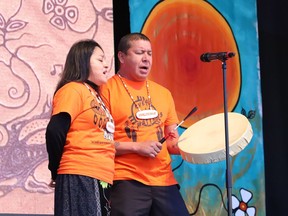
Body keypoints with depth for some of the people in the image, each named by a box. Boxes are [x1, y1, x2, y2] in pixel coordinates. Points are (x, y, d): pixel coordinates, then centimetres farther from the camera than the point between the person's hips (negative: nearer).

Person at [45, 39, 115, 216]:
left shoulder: (95, 96, 23)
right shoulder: (73, 89, -6)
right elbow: (55, 131, -16)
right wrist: (56, 171, -7)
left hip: (101, 181, 9)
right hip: (80, 179, -9)